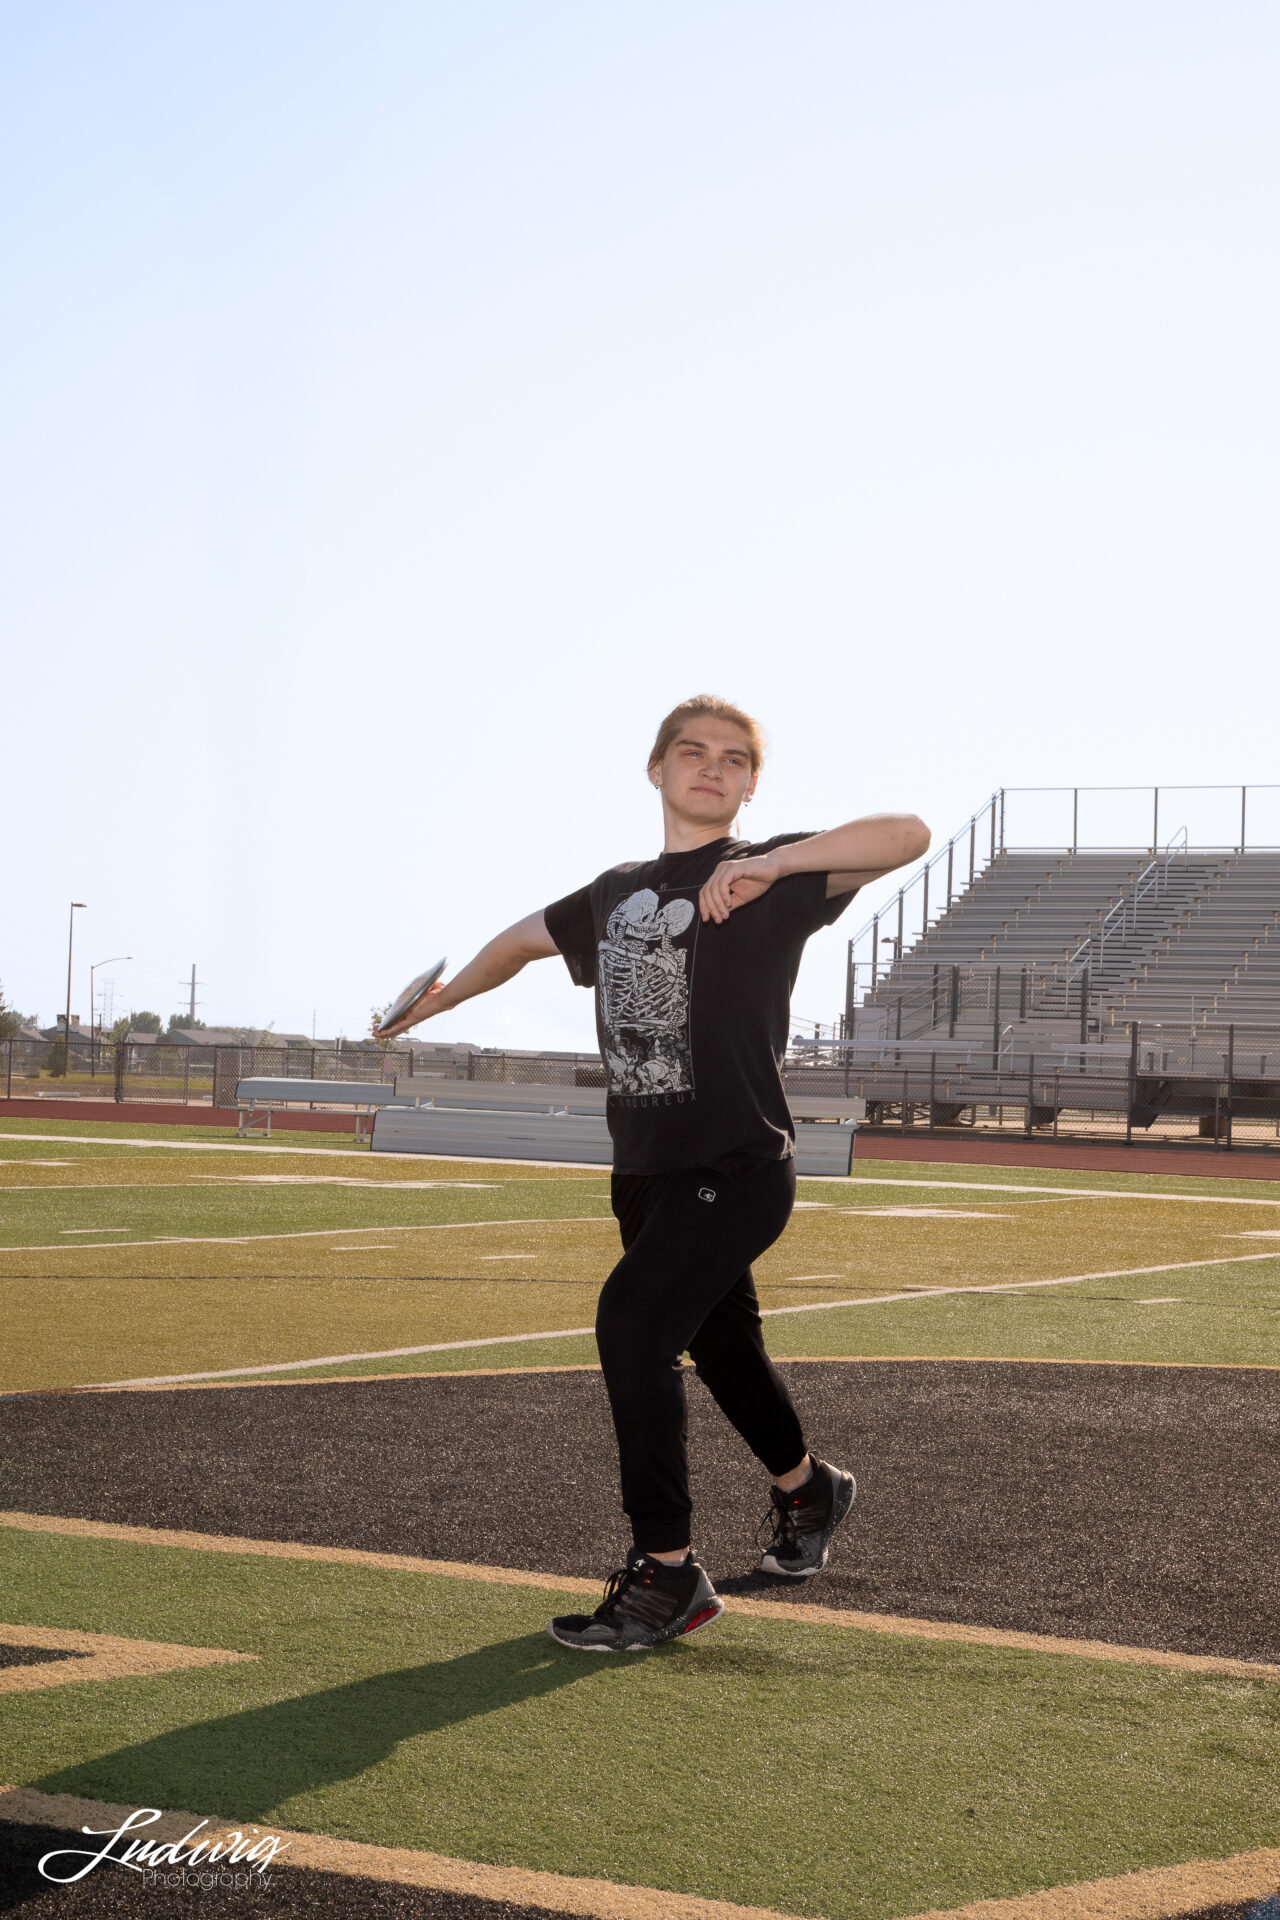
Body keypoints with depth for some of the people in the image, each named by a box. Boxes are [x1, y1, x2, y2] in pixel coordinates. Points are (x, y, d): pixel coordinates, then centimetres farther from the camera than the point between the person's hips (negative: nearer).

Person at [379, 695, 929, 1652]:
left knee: (632, 1319, -22)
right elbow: (525, 938, 34)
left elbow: (908, 834, -21)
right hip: (646, 1171, 7)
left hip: (738, 1166, -7)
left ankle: (668, 1574, -16)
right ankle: (807, 1488, 48)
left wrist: (773, 862, -32)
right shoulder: (615, 893, 14)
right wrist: (440, 999, 44)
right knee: (721, 1345, 19)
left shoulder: (774, 879, -5)